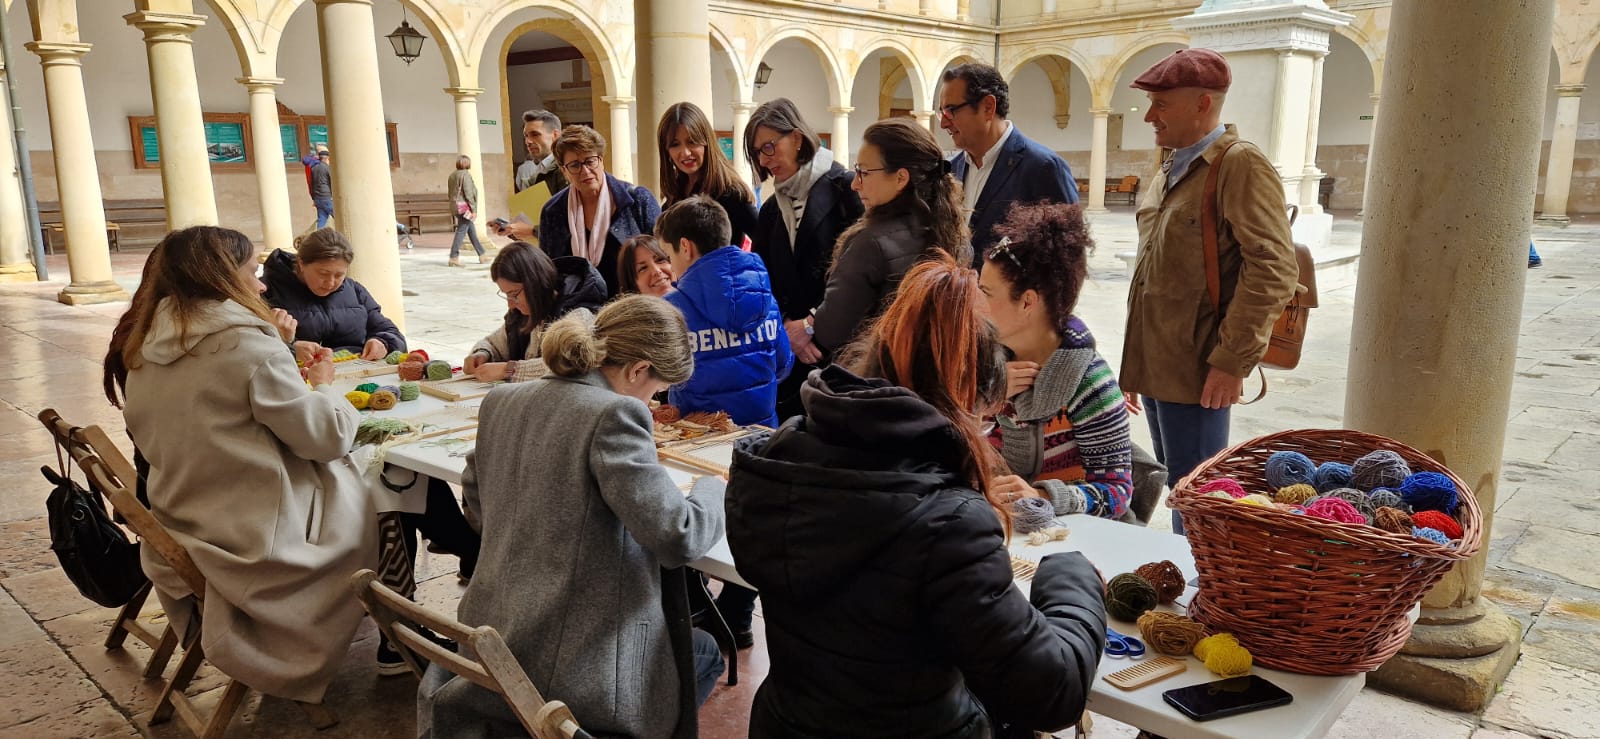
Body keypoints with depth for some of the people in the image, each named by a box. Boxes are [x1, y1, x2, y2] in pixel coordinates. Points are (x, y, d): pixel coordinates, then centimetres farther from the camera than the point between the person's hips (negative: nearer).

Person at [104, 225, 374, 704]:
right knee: (380, 494, 14)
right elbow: (328, 436, -16)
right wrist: (322, 385, 2)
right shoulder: (245, 342, -20)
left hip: (183, 531, 8)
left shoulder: (147, 350, 3)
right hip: (255, 540, -8)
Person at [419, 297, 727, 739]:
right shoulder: (613, 413, -19)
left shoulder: (500, 402, 4)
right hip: (570, 666, -7)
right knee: (704, 652, 22)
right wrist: (713, 488, -1)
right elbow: (678, 538, -21)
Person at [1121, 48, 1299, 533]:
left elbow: (1274, 270, -19)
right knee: (1175, 487, 17)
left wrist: (1232, 361, -20)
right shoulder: (1172, 169, 17)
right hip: (1155, 368, 9)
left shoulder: (1241, 165, -11)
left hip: (1196, 375, -9)